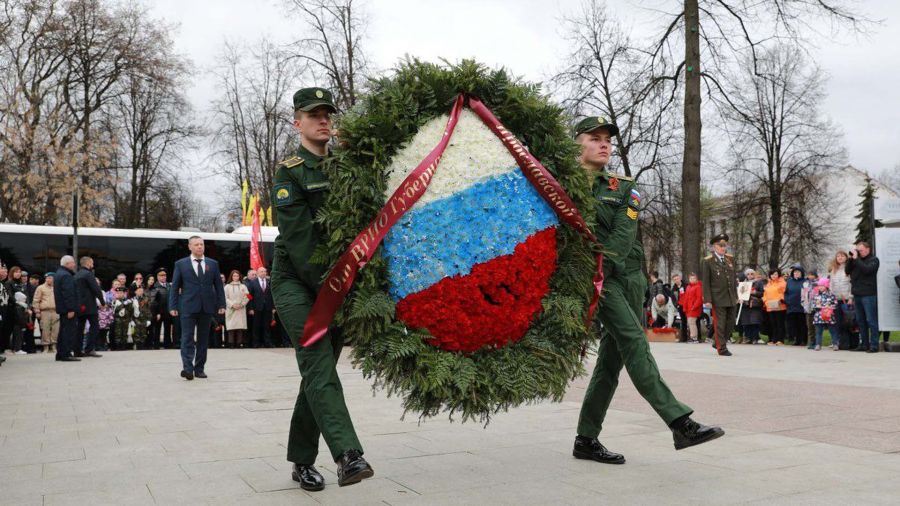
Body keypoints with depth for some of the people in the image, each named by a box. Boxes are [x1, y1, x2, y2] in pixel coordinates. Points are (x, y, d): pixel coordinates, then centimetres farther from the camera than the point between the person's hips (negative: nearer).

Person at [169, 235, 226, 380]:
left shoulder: (213, 264, 10)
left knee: (203, 339, 6)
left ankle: (199, 368, 13)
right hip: (188, 307, -2)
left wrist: (221, 304, 2)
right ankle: (187, 368, -14)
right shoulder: (181, 264, 5)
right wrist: (173, 306, -4)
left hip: (207, 307, 3)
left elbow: (219, 285, 10)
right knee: (187, 338, -8)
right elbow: (174, 287, 4)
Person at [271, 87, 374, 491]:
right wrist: (324, 283, -18)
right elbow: (298, 236, -12)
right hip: (295, 280, -5)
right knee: (319, 366, -18)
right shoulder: (288, 172, -3)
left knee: (319, 370, 6)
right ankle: (348, 456, -27)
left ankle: (302, 461, 14)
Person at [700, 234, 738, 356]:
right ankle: (722, 348, 7)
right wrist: (707, 300, -12)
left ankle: (718, 343, 28)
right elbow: (705, 282, -7)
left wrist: (736, 295, 12)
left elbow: (734, 278, 16)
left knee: (731, 323, 10)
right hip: (718, 299, -6)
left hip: (731, 298, 6)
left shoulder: (730, 259, 11)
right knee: (720, 324, -2)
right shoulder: (707, 261, -5)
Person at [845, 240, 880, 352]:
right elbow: (847, 271, 9)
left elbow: (866, 269, -18)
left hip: (868, 295, -6)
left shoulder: (873, 259, -1)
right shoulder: (857, 260, 16)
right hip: (857, 295, 6)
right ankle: (864, 344, 15)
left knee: (871, 320, -5)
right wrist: (851, 258, 0)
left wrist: (856, 258, -14)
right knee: (860, 321, 9)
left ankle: (874, 345, -4)